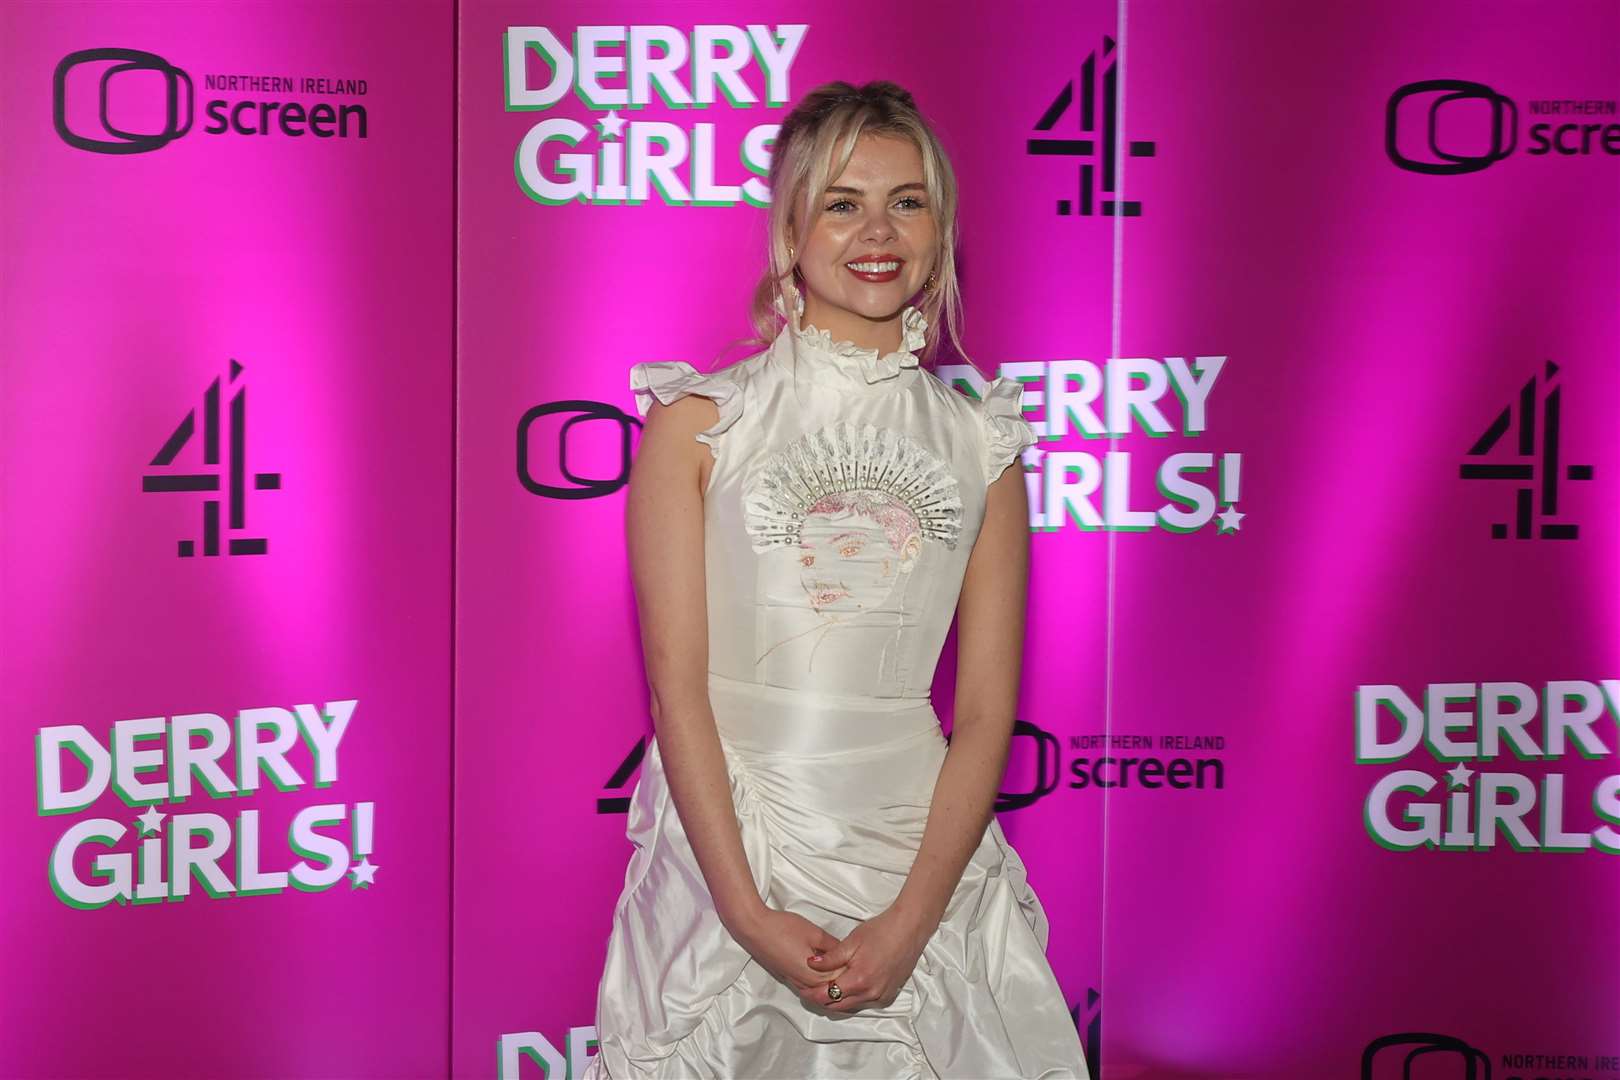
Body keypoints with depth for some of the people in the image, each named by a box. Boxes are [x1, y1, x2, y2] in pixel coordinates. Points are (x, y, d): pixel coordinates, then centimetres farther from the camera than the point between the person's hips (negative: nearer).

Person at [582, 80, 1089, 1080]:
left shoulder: (980, 441, 4)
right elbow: (676, 678, -6)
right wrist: (748, 911, -14)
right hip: (726, 849, -1)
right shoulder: (698, 419, -1)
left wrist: (911, 918, -12)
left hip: (917, 845, 2)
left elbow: (988, 709, 0)